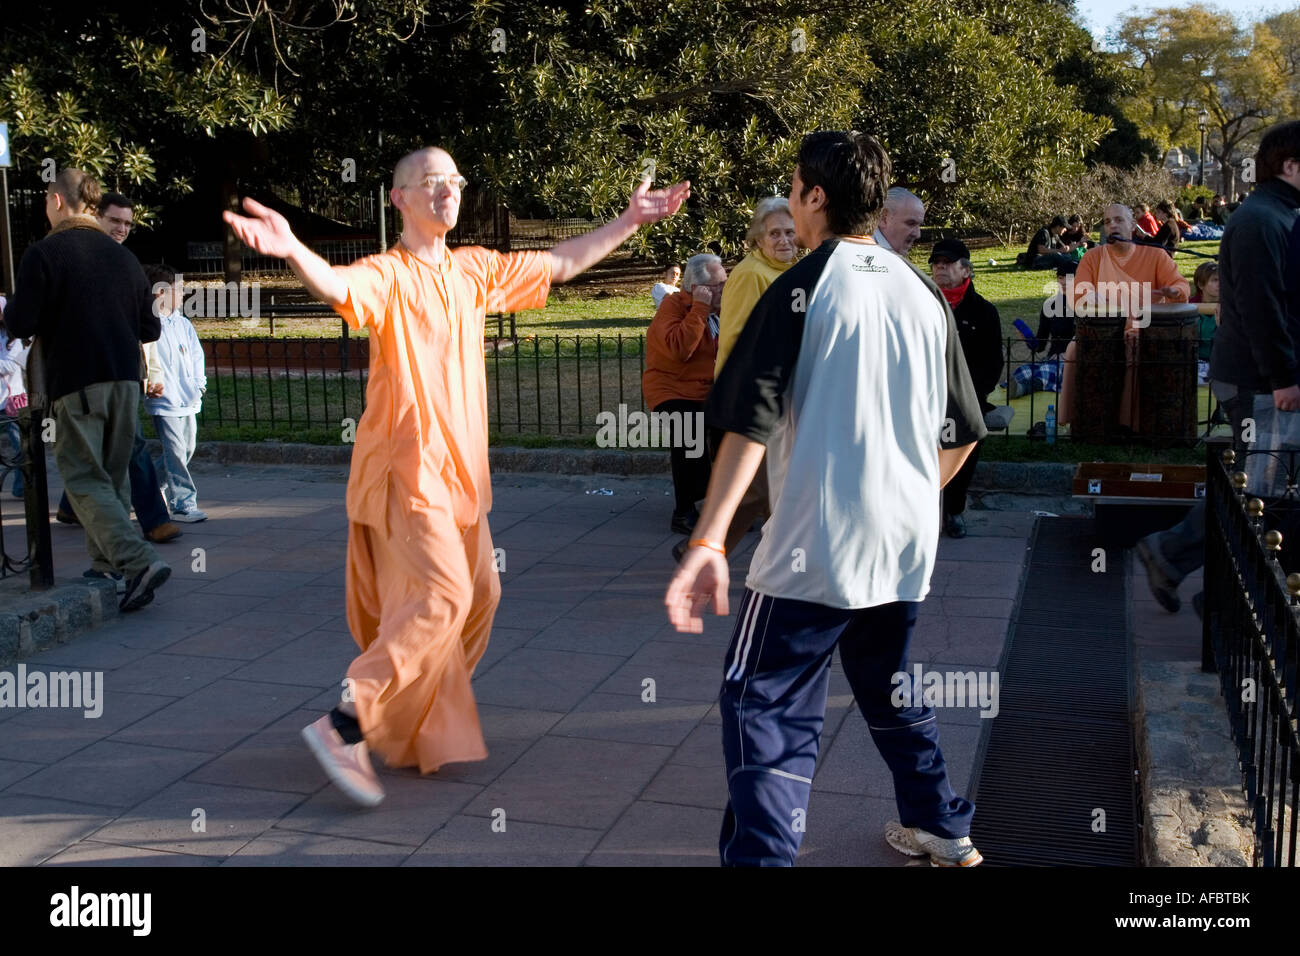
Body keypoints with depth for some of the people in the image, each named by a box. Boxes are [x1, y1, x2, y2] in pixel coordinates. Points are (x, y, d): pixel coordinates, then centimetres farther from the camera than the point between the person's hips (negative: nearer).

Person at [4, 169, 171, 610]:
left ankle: (139, 562, -17)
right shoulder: (122, 256, 10)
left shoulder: (43, 253, -6)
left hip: (76, 383, -5)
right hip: (126, 380, 5)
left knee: (86, 480, -2)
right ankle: (107, 565, 19)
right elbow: (149, 328, 11)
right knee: (113, 477, 15)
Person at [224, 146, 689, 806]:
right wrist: (292, 250, -54)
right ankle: (344, 727, -9)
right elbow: (335, 284, -34)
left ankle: (430, 716, 33)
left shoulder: (475, 270, 11)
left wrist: (628, 221, 24)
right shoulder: (386, 275, -11)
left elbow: (560, 263, 21)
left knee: (479, 595, 15)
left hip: (460, 467, 8)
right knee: (440, 595, -17)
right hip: (406, 466, -8)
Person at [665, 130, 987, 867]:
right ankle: (941, 827, 38)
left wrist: (709, 542, -22)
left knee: (765, 706, -3)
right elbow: (962, 432, 14)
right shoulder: (924, 293, 9)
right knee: (890, 684, 25)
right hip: (907, 540, 7)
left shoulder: (802, 289, -8)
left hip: (816, 544, -7)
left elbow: (752, 424, -18)